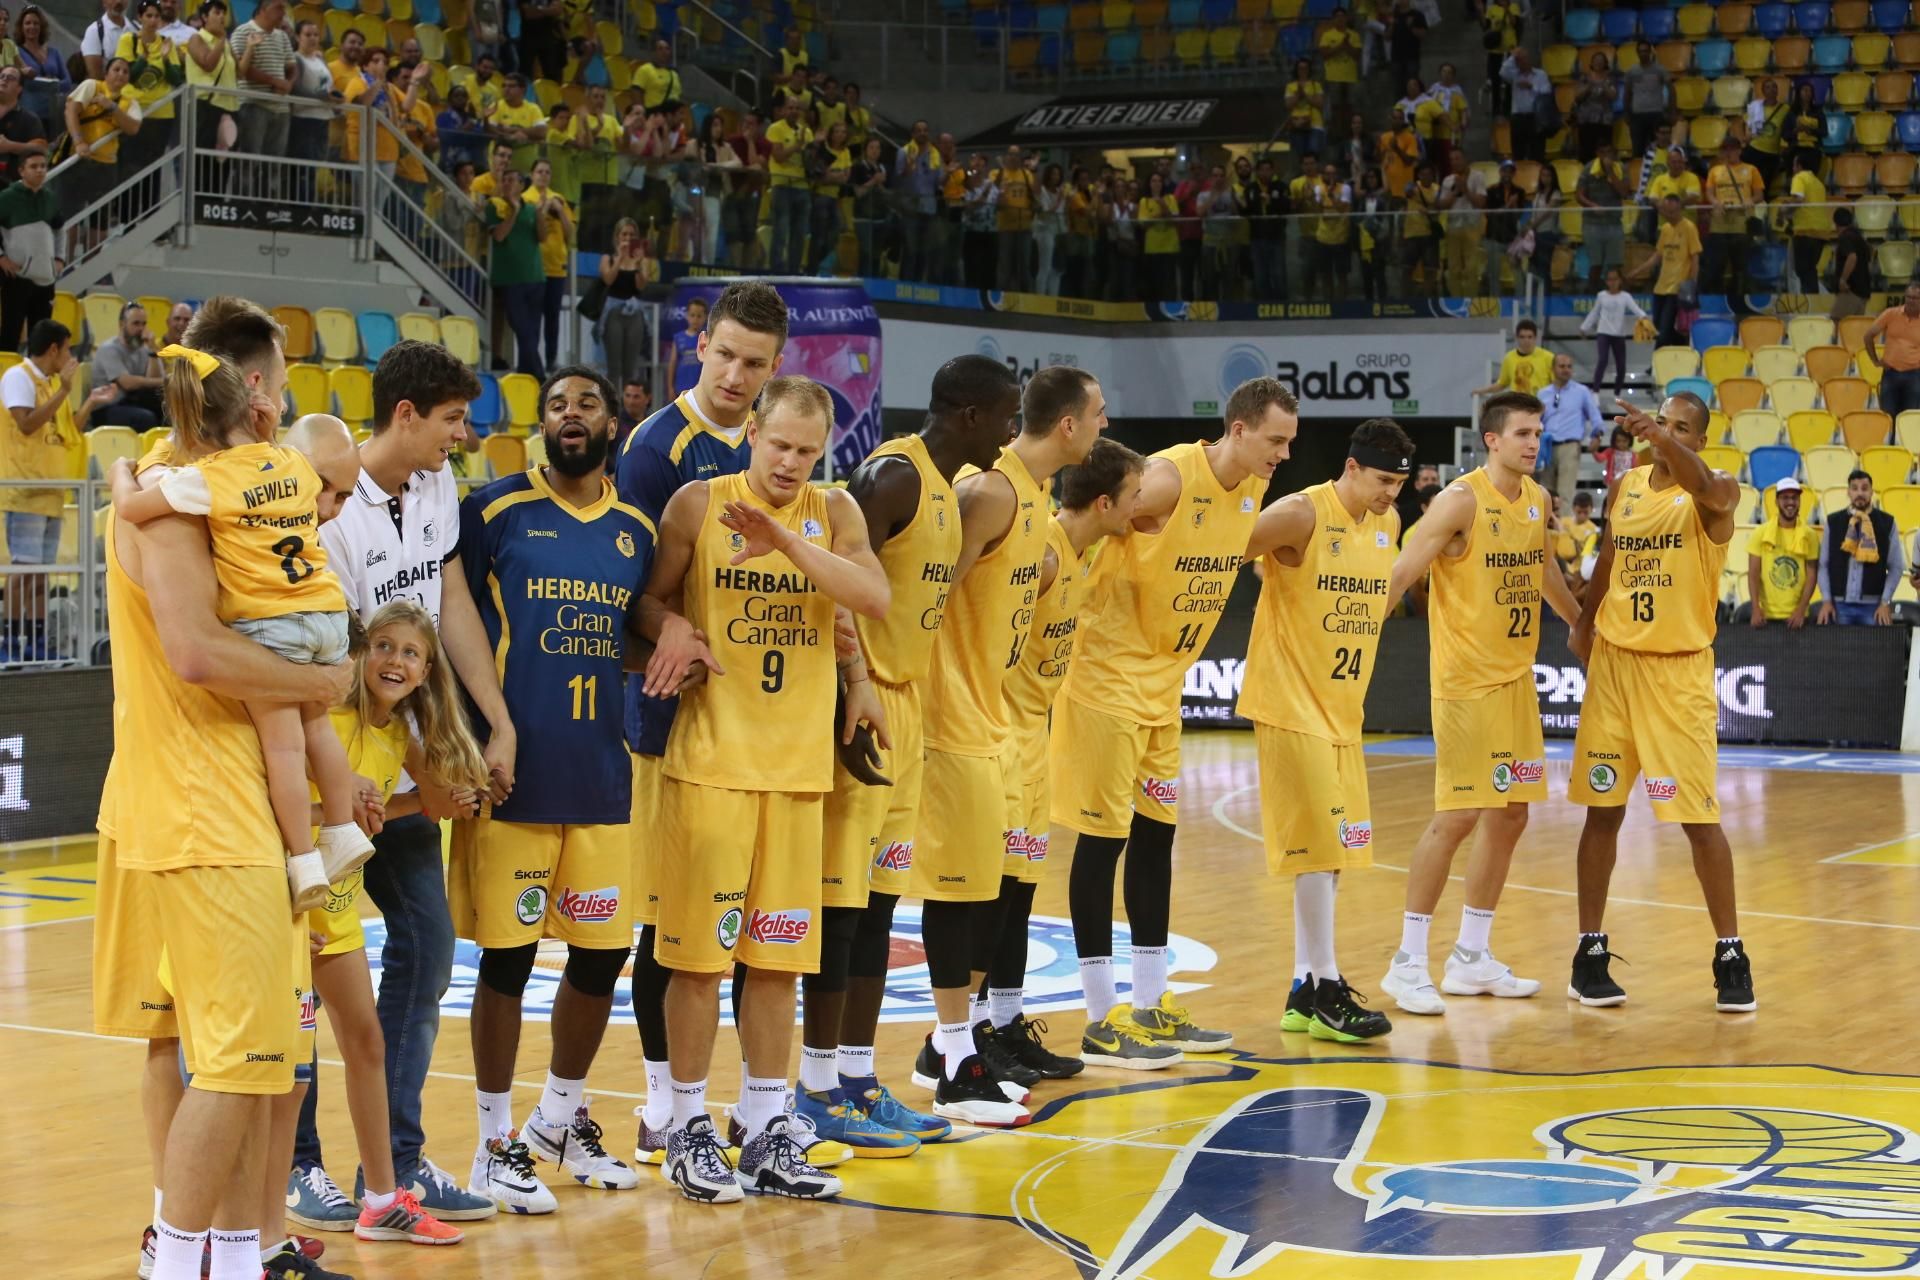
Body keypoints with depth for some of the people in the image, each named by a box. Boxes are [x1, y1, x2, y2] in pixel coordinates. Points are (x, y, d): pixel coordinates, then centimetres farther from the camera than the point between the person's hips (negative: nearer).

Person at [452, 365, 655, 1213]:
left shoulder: (636, 530, 10)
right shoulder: (494, 511, -4)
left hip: (602, 776, 5)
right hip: (516, 775, -5)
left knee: (603, 952, 10)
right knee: (507, 955, 0)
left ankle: (560, 1119, 31)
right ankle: (496, 1146, 13)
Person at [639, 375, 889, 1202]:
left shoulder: (832, 514, 4)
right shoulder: (698, 505, -2)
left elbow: (876, 597, -12)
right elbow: (652, 599, 6)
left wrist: (787, 540, -22)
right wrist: (672, 627, -16)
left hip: (798, 764, 3)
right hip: (710, 760, -3)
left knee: (778, 955, 8)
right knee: (698, 953, 0)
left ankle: (767, 1132, 18)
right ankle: (688, 1129, 12)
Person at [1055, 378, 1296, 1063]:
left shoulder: (1251, 492, 4)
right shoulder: (1167, 479, -21)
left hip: (1164, 684, 8)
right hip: (1108, 679, -8)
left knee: (1156, 834, 12)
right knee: (1102, 838, -3)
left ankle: (1152, 1005, 20)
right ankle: (1103, 1019, 2)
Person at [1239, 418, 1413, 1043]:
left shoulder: (1388, 524, 8)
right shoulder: (1301, 515, -15)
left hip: (1342, 708, 8)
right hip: (1291, 703, -8)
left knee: (1330, 849, 10)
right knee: (1320, 843, -8)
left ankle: (1305, 991, 17)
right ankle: (1326, 990, -2)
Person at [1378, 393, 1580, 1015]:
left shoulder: (1537, 499, 9)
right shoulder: (1461, 500, -14)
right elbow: (1401, 572, -18)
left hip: (1517, 677, 8)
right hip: (1466, 679, -8)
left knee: (1509, 816, 10)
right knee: (1458, 816, -11)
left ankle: (1471, 958, 20)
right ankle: (1408, 963, -3)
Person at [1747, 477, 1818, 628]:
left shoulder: (1809, 535, 3)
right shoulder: (1761, 533, 1)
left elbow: (1812, 576, 1)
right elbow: (1753, 575, -1)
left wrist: (1800, 611, -11)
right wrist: (1756, 610, -13)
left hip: (1796, 616, 1)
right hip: (1766, 615, -1)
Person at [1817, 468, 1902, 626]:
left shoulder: (1887, 523, 3)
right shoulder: (1833, 522, 5)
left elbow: (1895, 567, 2)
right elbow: (1824, 565, 5)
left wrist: (1886, 602, -6)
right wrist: (1826, 601, -2)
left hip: (1873, 606, -1)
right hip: (1840, 604, 1)